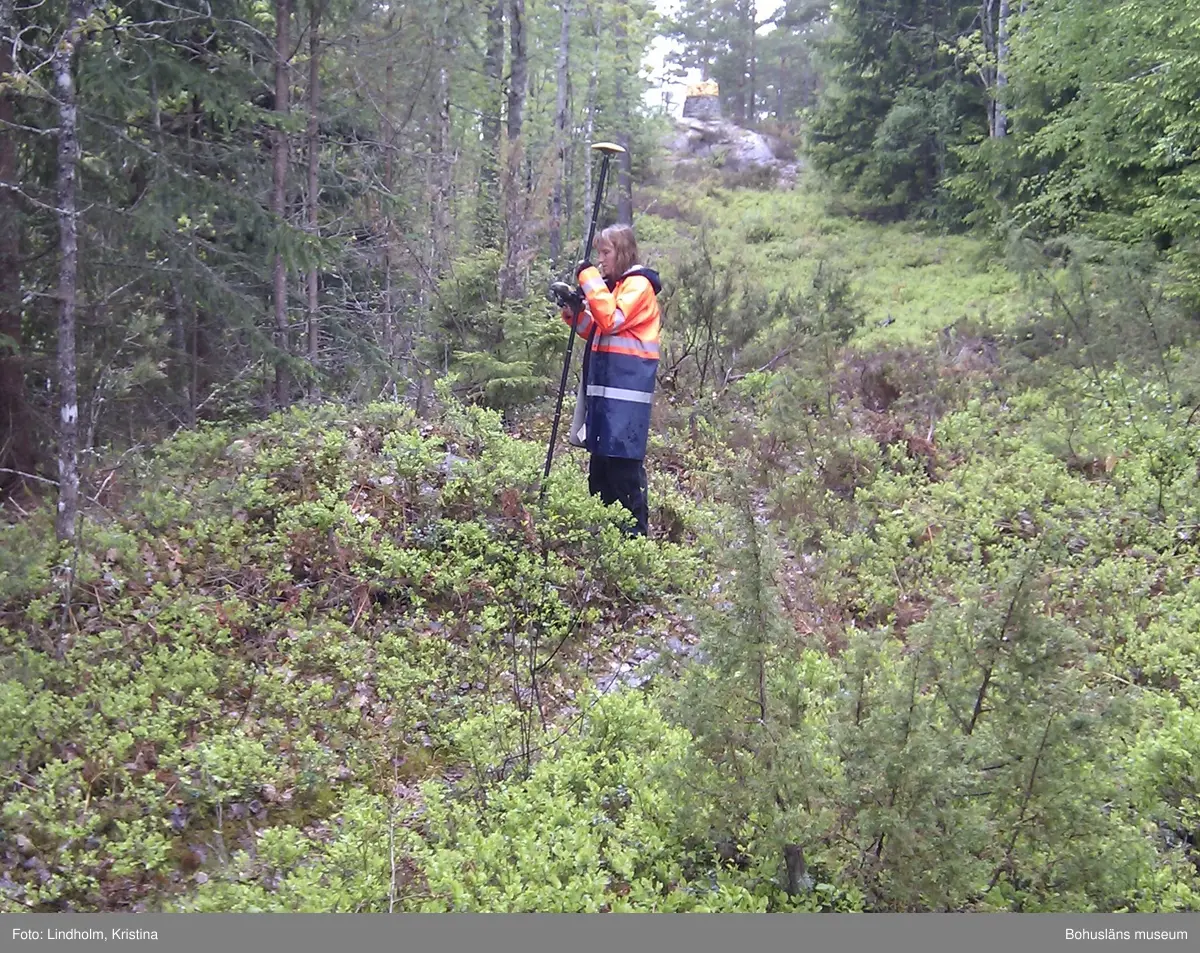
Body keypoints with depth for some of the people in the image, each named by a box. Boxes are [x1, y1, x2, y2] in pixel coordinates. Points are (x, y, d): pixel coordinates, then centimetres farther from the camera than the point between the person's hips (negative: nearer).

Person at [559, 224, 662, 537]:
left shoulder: (638, 284, -7)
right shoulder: (612, 286, 21)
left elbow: (611, 319, -22)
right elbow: (594, 331, 24)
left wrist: (589, 278, -16)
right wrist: (574, 311, 7)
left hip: (627, 388, -10)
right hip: (605, 387, 10)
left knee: (624, 461, -11)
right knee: (601, 458, 13)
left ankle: (635, 531, -8)